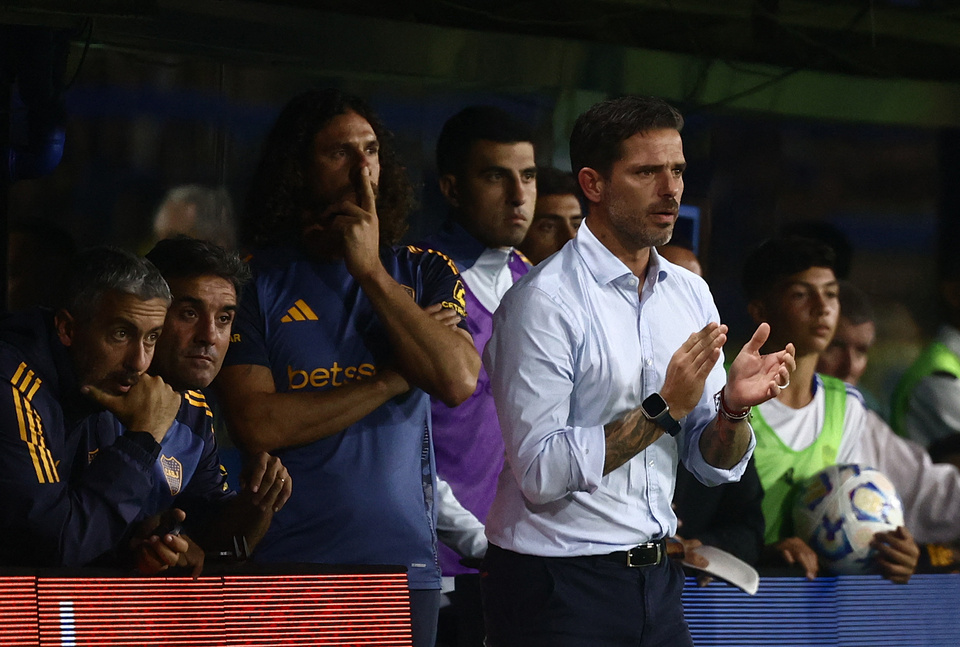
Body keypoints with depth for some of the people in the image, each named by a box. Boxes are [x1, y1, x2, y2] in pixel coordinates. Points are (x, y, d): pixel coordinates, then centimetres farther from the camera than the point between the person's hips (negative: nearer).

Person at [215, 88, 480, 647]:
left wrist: (371, 271, -7)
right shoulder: (255, 280, 2)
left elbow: (459, 381, -9)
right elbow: (256, 425, -10)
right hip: (284, 565, -2)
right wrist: (391, 380, -8)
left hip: (403, 564, 2)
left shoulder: (424, 274, 9)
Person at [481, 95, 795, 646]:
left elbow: (715, 467, 9)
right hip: (559, 588, -6)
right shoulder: (543, 301, -13)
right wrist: (663, 409, -22)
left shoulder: (691, 294, 8)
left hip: (656, 576, 6)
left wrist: (733, 409, -12)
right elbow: (539, 473, -20)